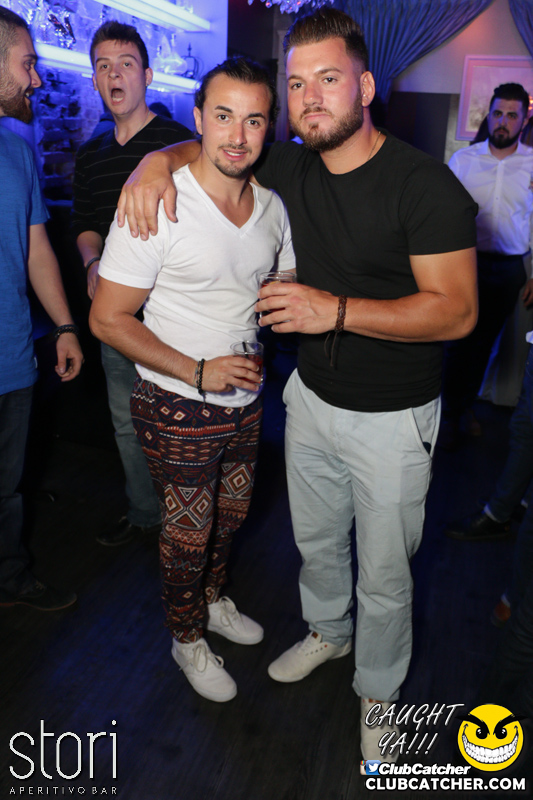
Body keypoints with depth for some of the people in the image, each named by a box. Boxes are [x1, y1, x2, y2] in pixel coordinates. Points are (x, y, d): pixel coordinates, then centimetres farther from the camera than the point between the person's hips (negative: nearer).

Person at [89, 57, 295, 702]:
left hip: (246, 403, 6)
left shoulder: (272, 207, 0)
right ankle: (188, 638, 39)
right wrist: (198, 372, -23)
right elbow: (107, 319, -17)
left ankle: (212, 599, 52)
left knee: (230, 517, 23)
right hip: (178, 409, -5)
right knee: (187, 535, 12)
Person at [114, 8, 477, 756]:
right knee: (316, 540, 25)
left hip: (392, 418, -5)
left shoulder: (424, 184, -19)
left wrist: (336, 310, -31)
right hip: (312, 398, 6)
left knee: (384, 576, 12)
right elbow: (208, 144, 14)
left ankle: (378, 693, 40)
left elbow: (456, 311, -22)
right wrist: (160, 158, -9)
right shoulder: (291, 168, -1)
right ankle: (327, 631, 55)